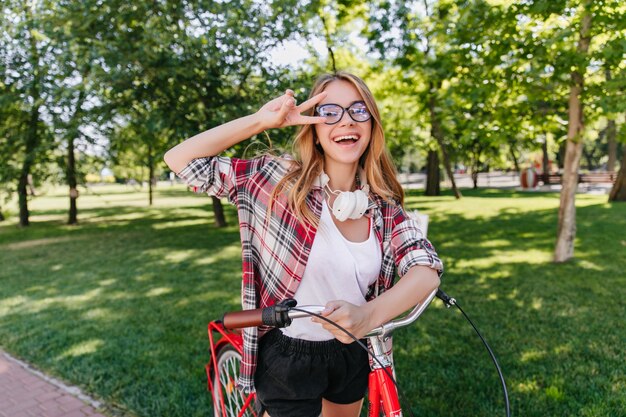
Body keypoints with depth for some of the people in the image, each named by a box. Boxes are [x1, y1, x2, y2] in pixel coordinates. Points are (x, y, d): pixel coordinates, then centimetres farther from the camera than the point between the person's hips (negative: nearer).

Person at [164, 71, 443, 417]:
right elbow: (180, 160, -18)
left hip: (353, 353, 5)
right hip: (288, 356, -4)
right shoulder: (279, 180, -17)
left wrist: (369, 315, -40)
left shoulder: (383, 205, -8)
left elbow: (427, 268, -21)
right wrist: (260, 121, -25)